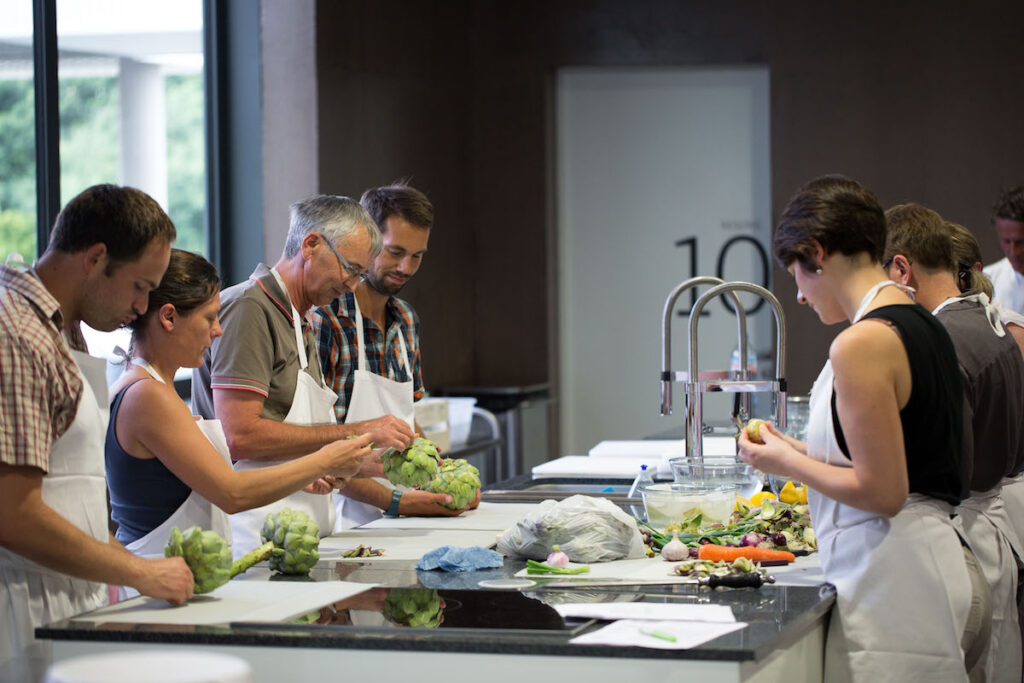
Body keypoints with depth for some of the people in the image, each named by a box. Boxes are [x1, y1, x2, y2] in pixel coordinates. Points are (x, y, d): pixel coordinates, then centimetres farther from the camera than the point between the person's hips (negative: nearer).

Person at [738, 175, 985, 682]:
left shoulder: (863, 345, -16)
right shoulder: (925, 327, 13)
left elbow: (883, 492, -18)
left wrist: (787, 462, -4)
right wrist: (804, 452, 24)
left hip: (891, 578, -10)